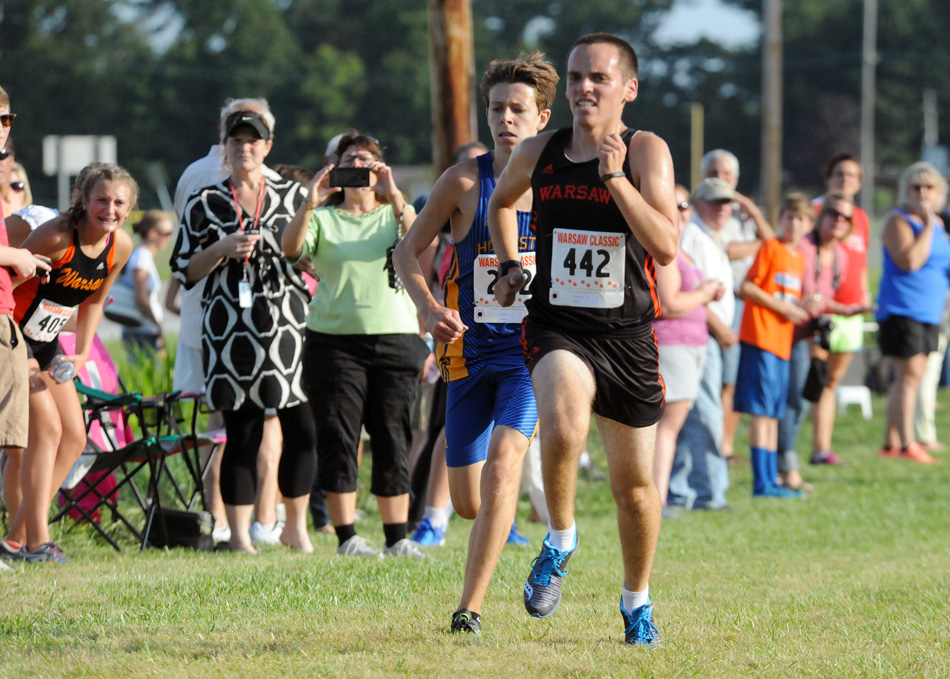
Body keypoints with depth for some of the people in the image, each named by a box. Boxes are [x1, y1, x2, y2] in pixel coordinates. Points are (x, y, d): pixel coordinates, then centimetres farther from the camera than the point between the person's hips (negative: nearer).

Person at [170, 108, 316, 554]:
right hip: (231, 331, -2)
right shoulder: (204, 203, 8)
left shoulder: (292, 195, 13)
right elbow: (183, 271, 5)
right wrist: (222, 249, -9)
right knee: (242, 434, -2)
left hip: (287, 329, 2)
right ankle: (239, 535, 5)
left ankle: (296, 527, 11)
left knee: (303, 429, -4)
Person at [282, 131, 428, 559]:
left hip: (396, 337, 1)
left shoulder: (395, 214, 12)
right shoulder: (324, 218, 9)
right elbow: (291, 249, -9)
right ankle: (346, 536, 3)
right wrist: (309, 204, -22)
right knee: (337, 439, -2)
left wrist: (394, 196, -20)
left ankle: (397, 538, 7)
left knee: (393, 440, 2)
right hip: (334, 341, -1)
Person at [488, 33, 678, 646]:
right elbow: (501, 202, 26)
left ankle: (637, 601, 35)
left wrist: (615, 177, -27)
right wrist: (510, 265, 13)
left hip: (628, 336, 0)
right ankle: (561, 540, -7)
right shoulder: (538, 153, 1)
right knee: (563, 426, -33)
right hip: (557, 328, 0)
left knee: (635, 485, 11)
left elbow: (665, 249, -21)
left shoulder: (647, 151, -8)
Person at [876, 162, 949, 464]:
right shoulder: (898, 221, -9)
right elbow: (909, 261, -23)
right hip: (902, 310, -8)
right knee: (910, 374, -12)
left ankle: (891, 443, 14)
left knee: (908, 377, 9)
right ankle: (907, 445, -13)